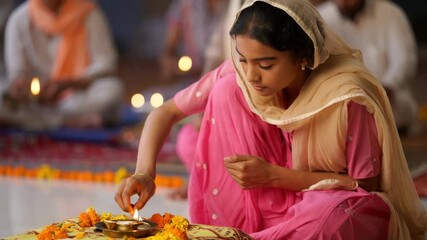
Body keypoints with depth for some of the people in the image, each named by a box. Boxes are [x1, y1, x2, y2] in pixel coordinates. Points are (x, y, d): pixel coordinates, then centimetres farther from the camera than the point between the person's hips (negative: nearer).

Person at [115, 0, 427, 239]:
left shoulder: (349, 97, -26)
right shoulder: (237, 77, -15)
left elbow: (365, 185, -16)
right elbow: (166, 112, -7)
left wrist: (273, 175, -24)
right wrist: (145, 172, -26)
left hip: (334, 204, -4)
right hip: (275, 202, 4)